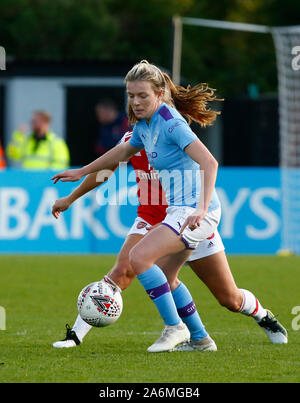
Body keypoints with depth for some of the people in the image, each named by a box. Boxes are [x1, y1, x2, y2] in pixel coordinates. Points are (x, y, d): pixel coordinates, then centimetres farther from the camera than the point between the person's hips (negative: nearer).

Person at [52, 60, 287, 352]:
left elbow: (209, 163, -27)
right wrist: (81, 172, 36)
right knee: (165, 280, 17)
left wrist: (202, 209, -37)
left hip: (194, 211, -10)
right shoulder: (144, 125, 9)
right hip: (179, 210, 10)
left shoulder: (171, 123, -18)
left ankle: (174, 328, -11)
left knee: (139, 256, -21)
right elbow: (124, 151, 31)